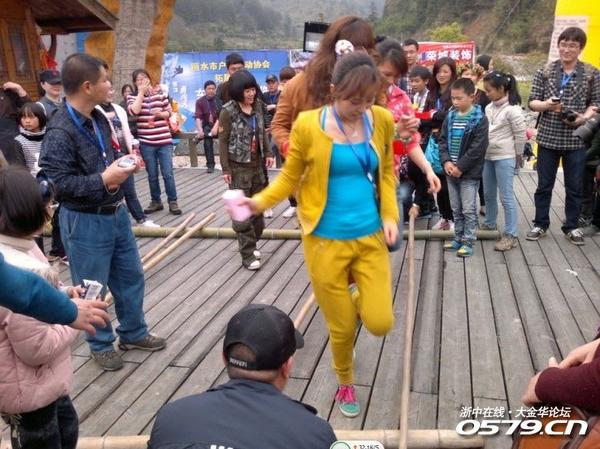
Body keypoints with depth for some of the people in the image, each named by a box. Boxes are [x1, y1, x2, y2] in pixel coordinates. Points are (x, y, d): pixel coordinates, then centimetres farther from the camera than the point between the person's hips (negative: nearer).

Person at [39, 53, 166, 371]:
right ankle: (101, 345, 30)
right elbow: (58, 183, -23)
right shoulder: (59, 133, -21)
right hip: (85, 222, -8)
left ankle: (133, 333, 37)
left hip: (115, 213, 8)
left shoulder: (99, 118, 5)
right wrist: (103, 180, -23)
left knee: (131, 276, 18)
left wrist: (121, 166, -1)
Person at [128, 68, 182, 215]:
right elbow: (134, 111, -16)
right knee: (152, 175, 8)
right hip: (146, 142, 0)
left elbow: (170, 111, 10)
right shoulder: (132, 96, 3)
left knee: (168, 173, 0)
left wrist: (161, 114, -11)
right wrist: (141, 92, -10)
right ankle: (156, 201, 22)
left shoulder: (160, 93, 6)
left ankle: (173, 202, 10)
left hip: (164, 140, 0)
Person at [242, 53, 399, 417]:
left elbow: (387, 174, 9)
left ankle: (358, 301, 36)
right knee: (342, 328, 9)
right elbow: (290, 177, -3)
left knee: (381, 323, -2)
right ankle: (346, 383, 41)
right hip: (326, 242, -2)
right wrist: (258, 201, -18)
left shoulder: (382, 120, -2)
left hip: (371, 238, 3)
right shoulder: (308, 125, -12)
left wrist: (390, 215, -3)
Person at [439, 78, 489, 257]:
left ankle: (468, 241, 12)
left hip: (469, 173, -6)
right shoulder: (450, 117, 6)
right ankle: (458, 238, 27)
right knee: (456, 209, 15)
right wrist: (446, 161, -8)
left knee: (468, 209, 1)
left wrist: (460, 167, -18)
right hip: (451, 171, 6)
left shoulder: (479, 119, -11)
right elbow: (443, 140, 7)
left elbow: (478, 148, -16)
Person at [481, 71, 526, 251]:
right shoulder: (489, 108, 8)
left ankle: (510, 235, 3)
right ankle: (490, 223, 37)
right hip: (488, 157, 8)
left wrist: (518, 155, -4)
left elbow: (520, 135, -11)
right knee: (489, 194, 18)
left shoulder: (512, 109, -15)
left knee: (506, 196, -4)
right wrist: (483, 152, 14)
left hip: (505, 158, -7)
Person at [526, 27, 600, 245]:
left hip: (576, 139, 0)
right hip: (548, 137, 0)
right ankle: (540, 224, 22)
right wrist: (546, 105, -22)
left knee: (574, 186, 9)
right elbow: (532, 102, -1)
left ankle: (571, 227, 23)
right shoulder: (544, 72, 1)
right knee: (544, 185, 9)